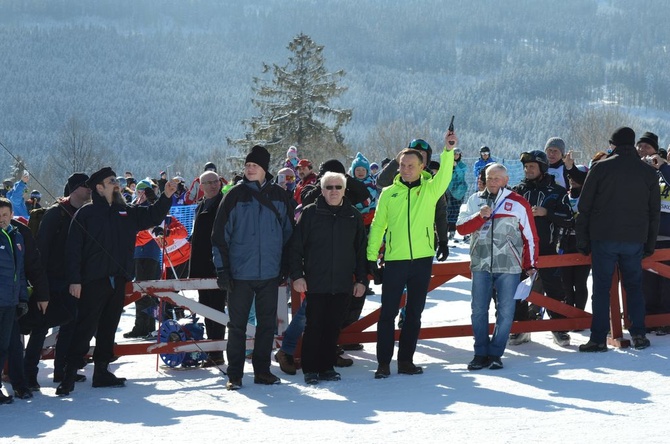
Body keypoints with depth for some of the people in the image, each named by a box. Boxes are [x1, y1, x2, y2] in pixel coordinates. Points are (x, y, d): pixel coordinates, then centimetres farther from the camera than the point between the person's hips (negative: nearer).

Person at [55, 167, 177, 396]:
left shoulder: (127, 213, 14)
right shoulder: (86, 213, -3)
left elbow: (152, 216, 20)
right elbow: (73, 248, -6)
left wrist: (166, 197, 3)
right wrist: (74, 280, -13)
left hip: (118, 280, 6)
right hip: (93, 282, -6)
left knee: (108, 327, 12)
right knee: (85, 328, -9)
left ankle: (101, 371, 21)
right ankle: (70, 374, -7)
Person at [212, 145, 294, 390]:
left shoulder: (279, 196, 5)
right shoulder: (235, 195, -3)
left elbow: (288, 232, 13)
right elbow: (220, 234, -3)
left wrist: (286, 267, 8)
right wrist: (222, 269, -8)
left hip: (270, 273, 2)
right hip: (240, 272, -2)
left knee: (267, 324, 9)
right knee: (237, 324, 2)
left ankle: (262, 370, 19)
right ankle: (234, 374, 9)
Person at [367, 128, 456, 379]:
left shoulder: (430, 189, 3)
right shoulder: (389, 193, 5)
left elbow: (444, 175, -17)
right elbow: (377, 226, 6)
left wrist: (449, 150, -32)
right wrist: (371, 257, 1)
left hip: (422, 259, 1)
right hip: (394, 260, -1)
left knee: (414, 312, 8)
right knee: (388, 312, 1)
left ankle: (406, 360, 17)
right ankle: (383, 362, 7)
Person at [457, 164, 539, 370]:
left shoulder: (519, 204, 1)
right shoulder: (474, 201, 8)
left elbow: (530, 237, 5)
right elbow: (461, 228, 0)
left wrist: (530, 266, 5)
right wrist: (480, 216, -16)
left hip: (508, 266, -2)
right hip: (481, 264, 2)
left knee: (505, 311, -1)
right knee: (479, 310, 3)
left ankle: (495, 353, 8)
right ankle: (481, 353, 11)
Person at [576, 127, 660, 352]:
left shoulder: (601, 167, -3)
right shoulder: (648, 172, 6)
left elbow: (584, 207, -3)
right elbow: (654, 212, 11)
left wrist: (582, 240, 3)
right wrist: (650, 244, 17)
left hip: (603, 239, -2)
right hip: (635, 240, 2)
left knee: (601, 287, 2)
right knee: (634, 286, 14)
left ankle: (598, 339, -1)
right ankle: (639, 335, 9)